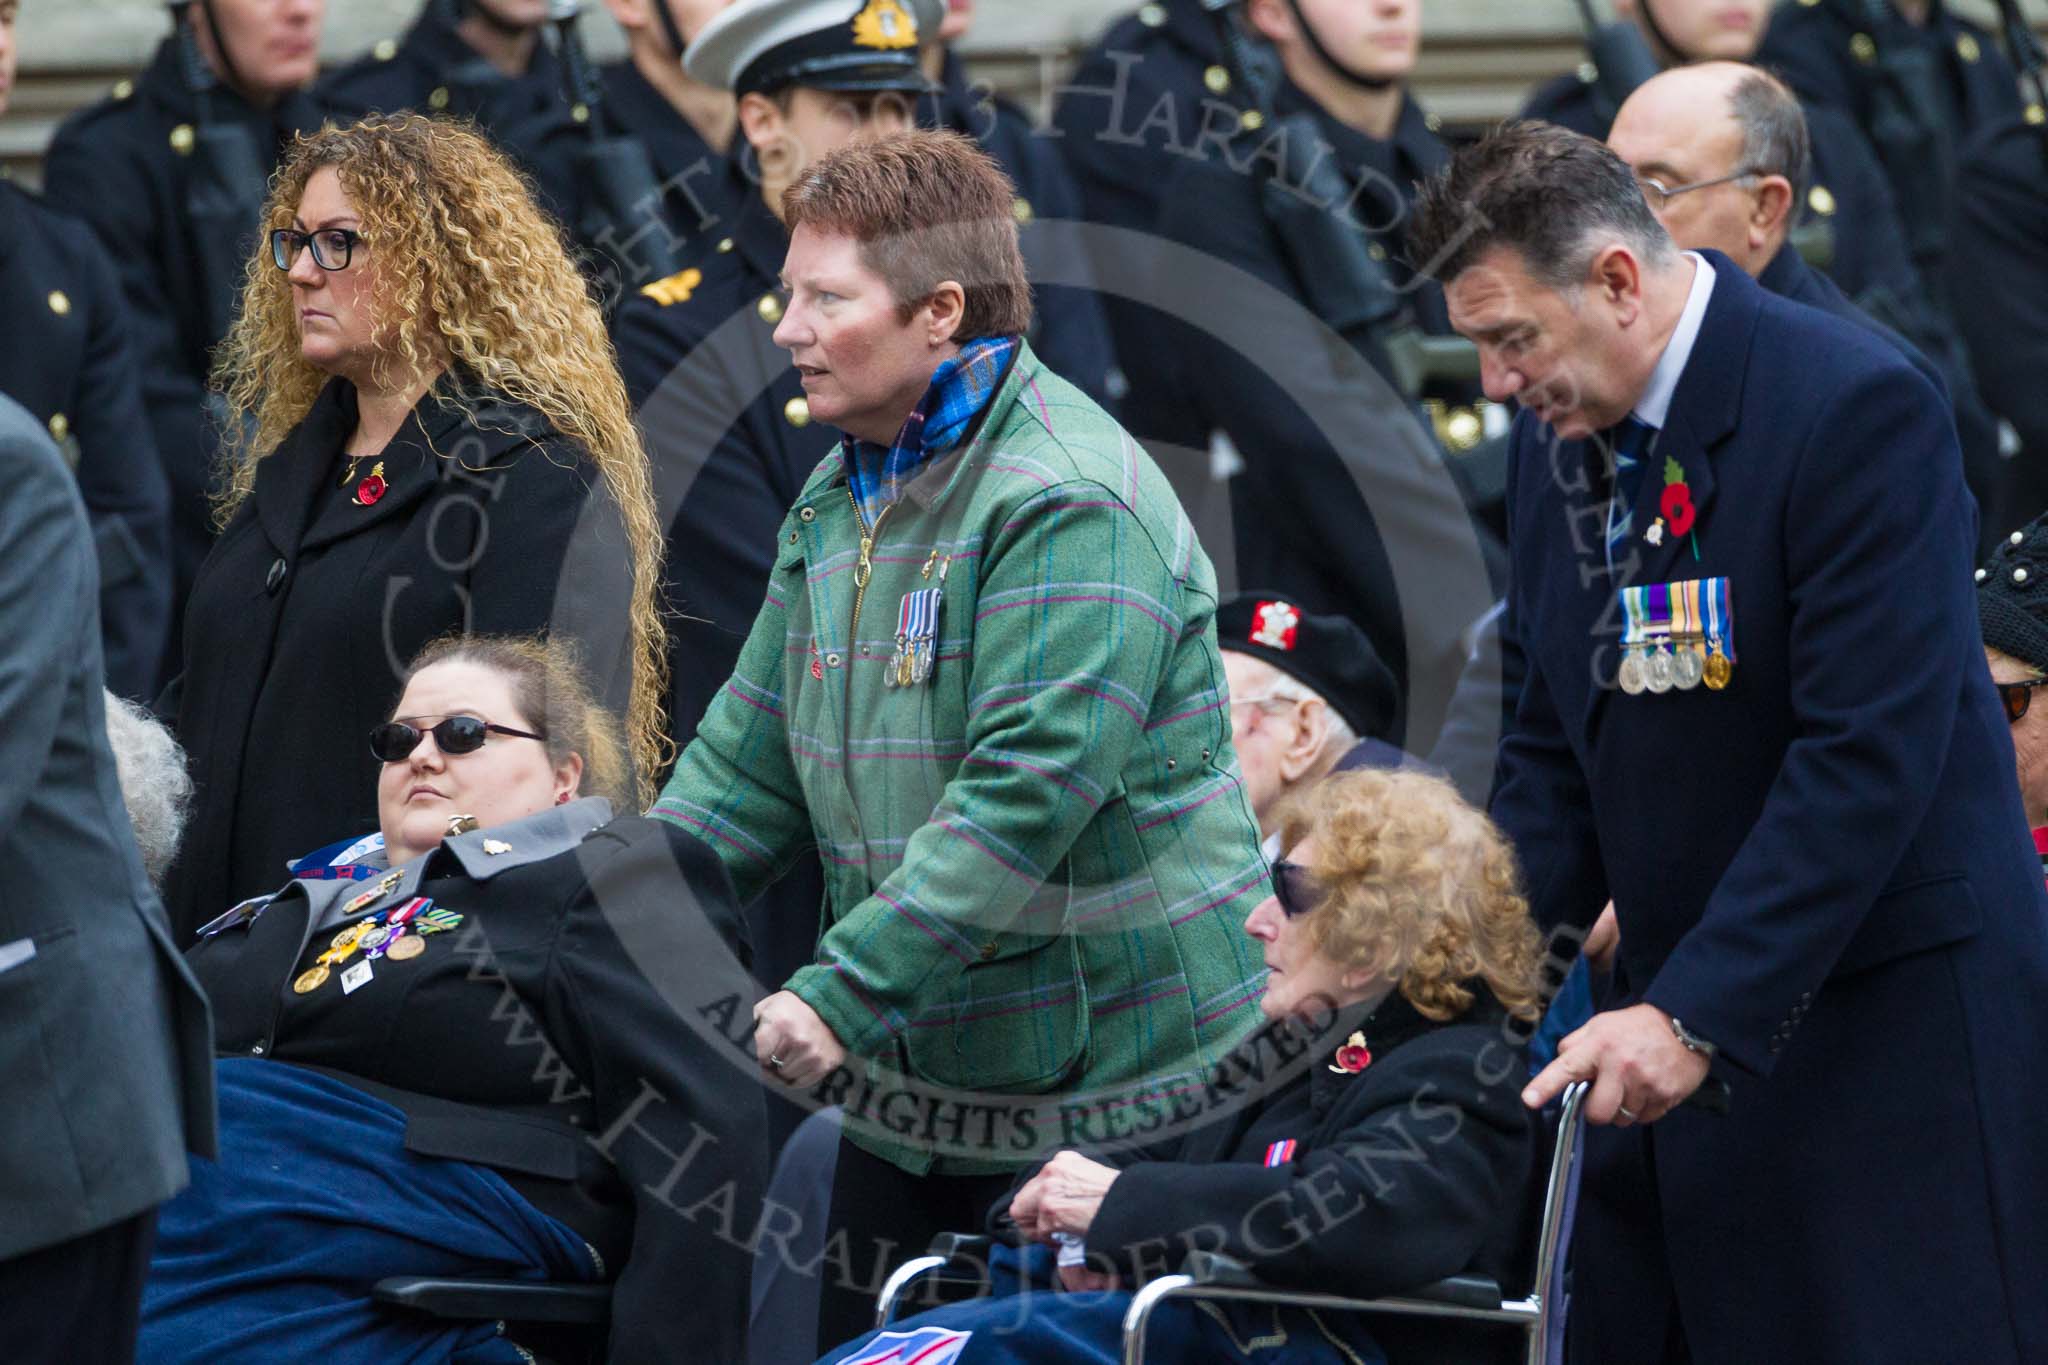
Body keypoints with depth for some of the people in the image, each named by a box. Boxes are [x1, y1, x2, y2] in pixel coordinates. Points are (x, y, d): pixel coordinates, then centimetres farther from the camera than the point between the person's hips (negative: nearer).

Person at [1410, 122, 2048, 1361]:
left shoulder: (1853, 408, -17)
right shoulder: (1559, 433, 8)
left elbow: (1869, 756, -22)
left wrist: (1696, 1015, -25)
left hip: (1893, 1030, -7)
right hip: (1686, 1024, 7)